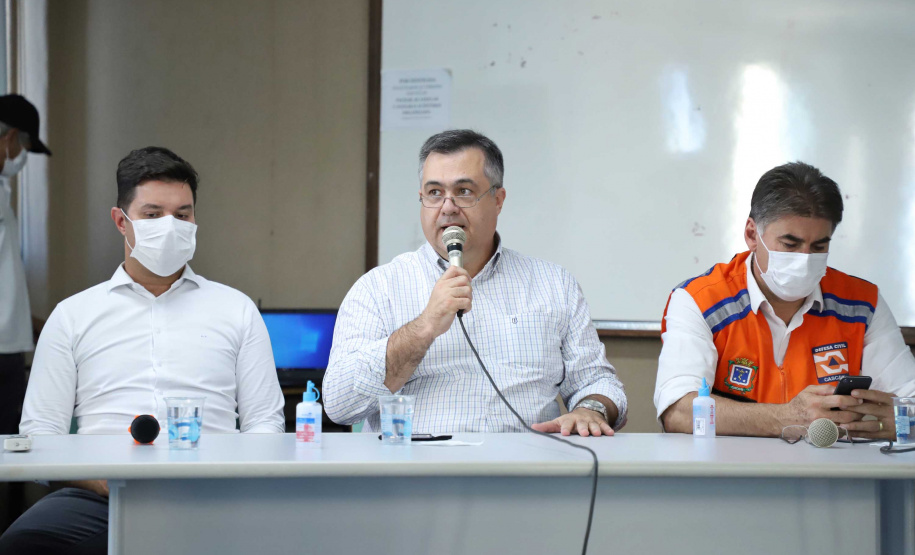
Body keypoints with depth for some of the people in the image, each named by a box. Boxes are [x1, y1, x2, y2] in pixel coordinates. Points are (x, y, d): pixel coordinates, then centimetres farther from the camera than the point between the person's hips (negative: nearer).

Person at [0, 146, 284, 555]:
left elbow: (265, 421, 15)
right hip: (99, 497, 1)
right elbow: (40, 429, 12)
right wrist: (106, 481, -7)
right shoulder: (73, 316, 19)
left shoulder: (236, 310, 20)